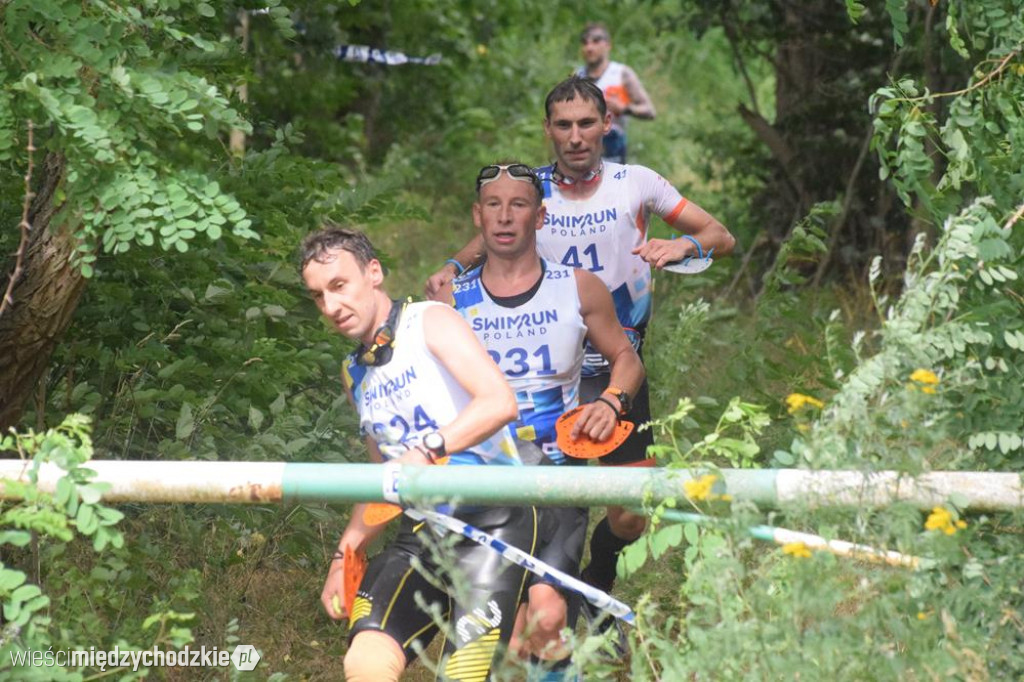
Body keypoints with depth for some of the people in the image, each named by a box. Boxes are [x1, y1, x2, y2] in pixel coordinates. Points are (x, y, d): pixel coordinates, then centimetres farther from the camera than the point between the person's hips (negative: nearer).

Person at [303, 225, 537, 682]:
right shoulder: (355, 375, 19)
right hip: (423, 532, 6)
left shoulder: (430, 322, -3)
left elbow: (500, 402, -19)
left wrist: (426, 451, -31)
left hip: (493, 519, -6)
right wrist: (344, 555, 17)